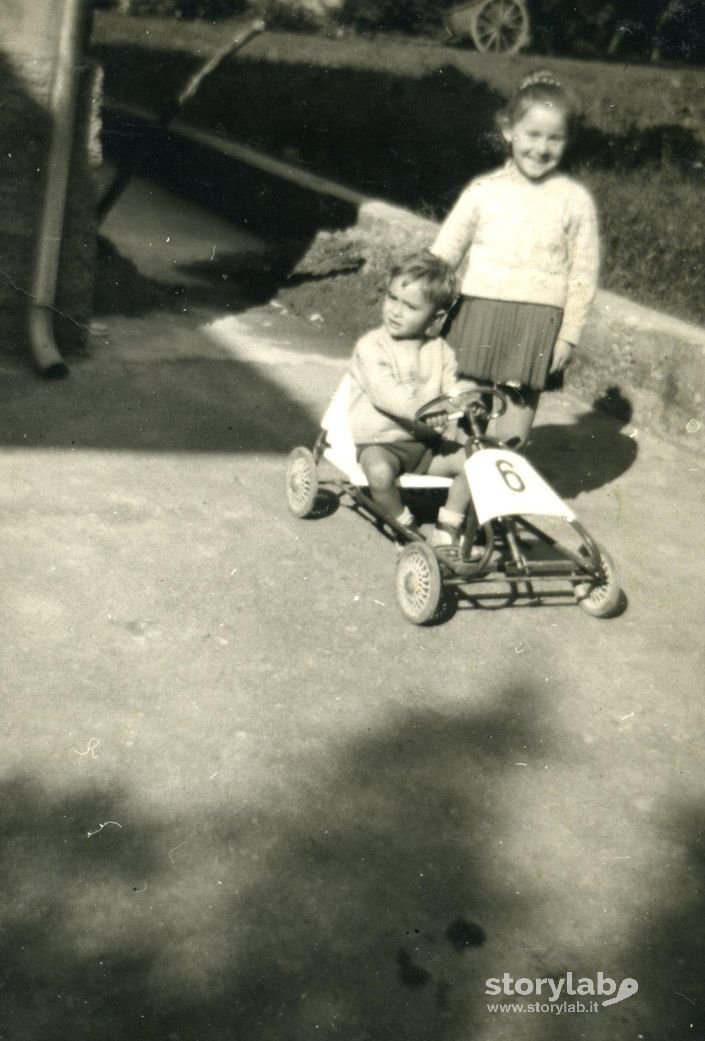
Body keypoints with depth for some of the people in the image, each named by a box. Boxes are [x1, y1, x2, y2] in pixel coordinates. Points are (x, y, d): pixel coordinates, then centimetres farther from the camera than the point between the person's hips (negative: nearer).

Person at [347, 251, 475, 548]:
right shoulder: (371, 346, -10)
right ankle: (404, 525, -5)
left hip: (425, 441, 5)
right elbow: (384, 391, -24)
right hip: (379, 440, -5)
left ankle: (447, 529, 6)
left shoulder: (439, 350, 8)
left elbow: (451, 387, 7)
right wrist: (418, 410, -40)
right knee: (379, 472, -35)